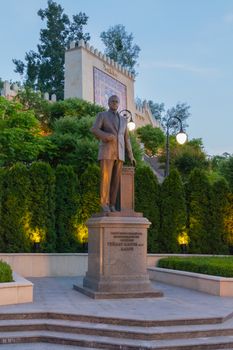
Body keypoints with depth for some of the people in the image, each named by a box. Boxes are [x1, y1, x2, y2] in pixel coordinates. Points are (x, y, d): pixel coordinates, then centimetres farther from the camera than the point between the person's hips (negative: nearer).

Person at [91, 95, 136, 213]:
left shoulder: (123, 120, 21)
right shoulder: (102, 115, 7)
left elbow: (126, 139, 20)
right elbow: (94, 130, -9)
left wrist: (131, 155, 11)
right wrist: (107, 136, -26)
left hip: (119, 153, 4)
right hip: (106, 152, -4)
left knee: (115, 179, -1)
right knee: (106, 178, -12)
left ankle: (111, 205, 2)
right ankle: (104, 204, -7)